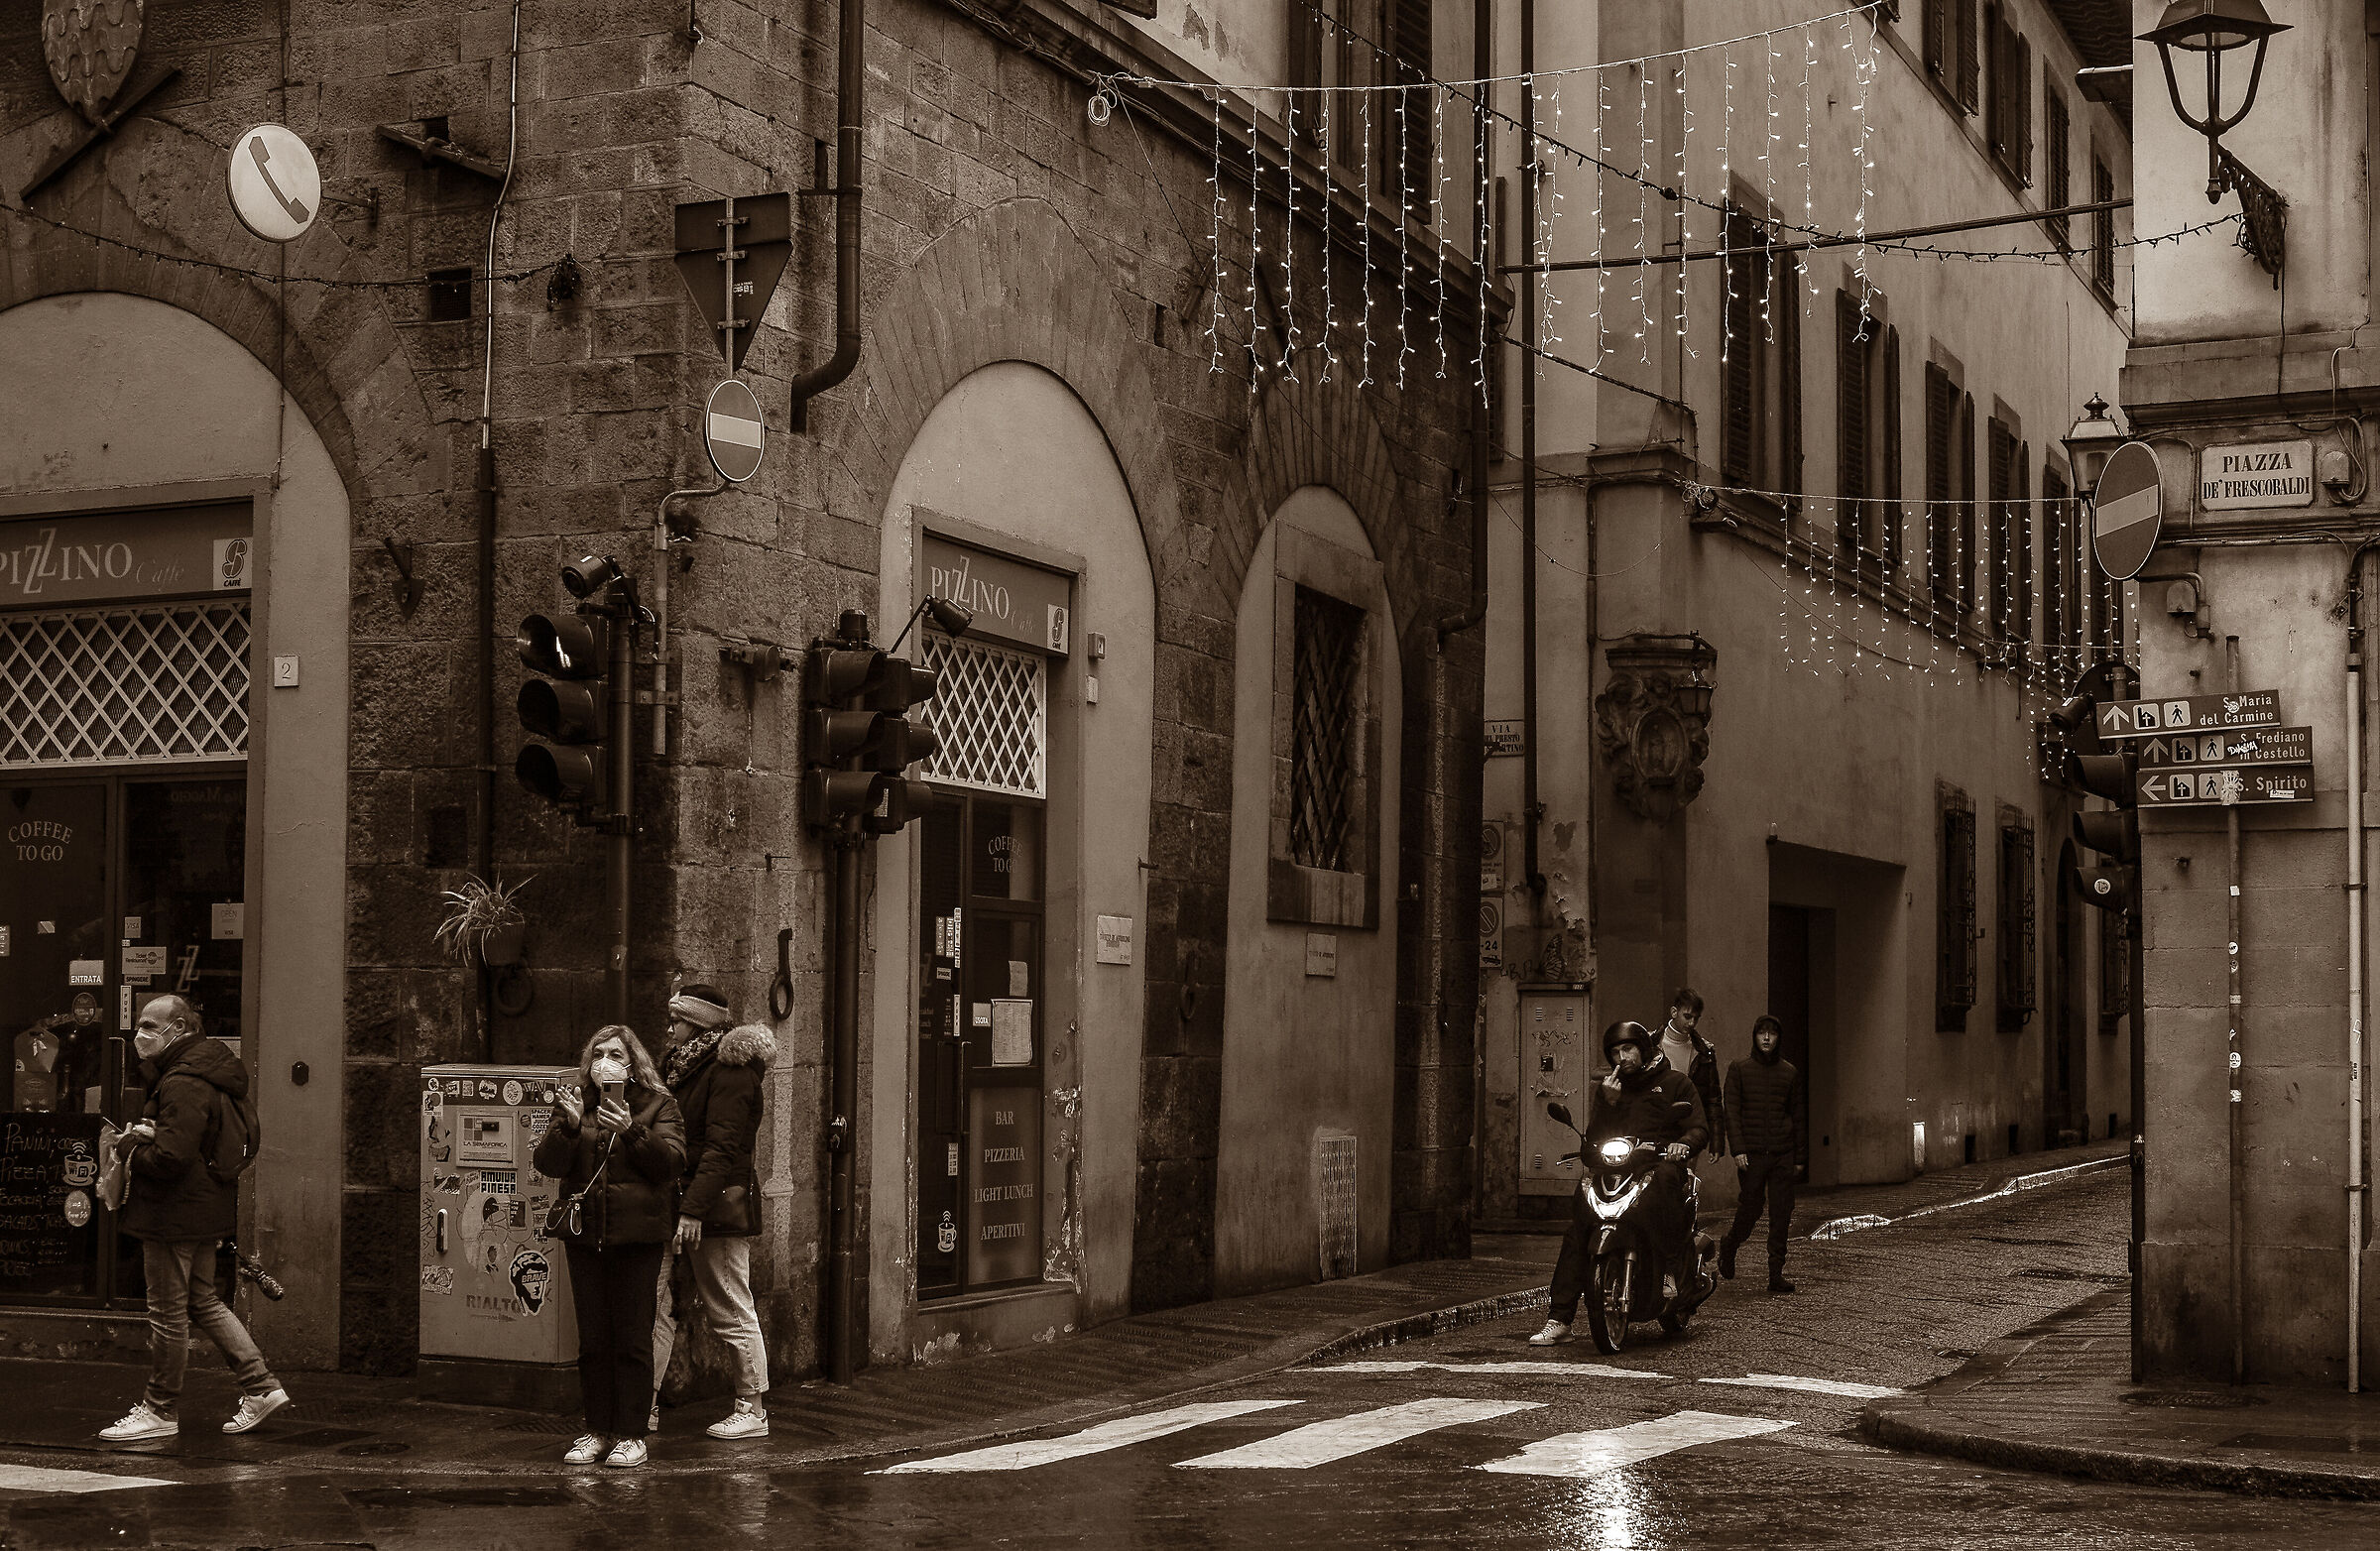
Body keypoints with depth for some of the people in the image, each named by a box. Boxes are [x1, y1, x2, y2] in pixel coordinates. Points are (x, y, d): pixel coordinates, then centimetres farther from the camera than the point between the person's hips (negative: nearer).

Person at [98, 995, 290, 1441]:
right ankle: (261, 1385, 18)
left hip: (175, 1213, -11)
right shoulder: (206, 1071, 12)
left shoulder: (183, 1084, -21)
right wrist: (145, 1135, 3)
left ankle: (159, 1411, 11)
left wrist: (129, 1147, -10)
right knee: (202, 1301, 18)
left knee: (167, 1313, 1)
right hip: (204, 1208, 11)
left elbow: (170, 1158, -29)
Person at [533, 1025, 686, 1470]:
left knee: (632, 1340, -1)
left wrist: (631, 1130, -20)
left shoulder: (657, 1106, 3)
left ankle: (630, 1435, 6)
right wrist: (569, 1124, -17)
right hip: (585, 1233, 3)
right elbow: (548, 1163, 0)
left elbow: (673, 1161, -9)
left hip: (637, 1234, -3)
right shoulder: (574, 1104, 9)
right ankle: (597, 1430, 17)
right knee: (592, 1340, 8)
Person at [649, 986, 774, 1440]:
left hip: (718, 1205, -9)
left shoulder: (730, 1071, -12)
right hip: (680, 1205, 9)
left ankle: (752, 1410, 9)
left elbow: (722, 1147, -20)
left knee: (731, 1312, 0)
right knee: (656, 1304, 3)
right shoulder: (679, 1067, 17)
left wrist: (693, 1210, -25)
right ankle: (645, 1406, 6)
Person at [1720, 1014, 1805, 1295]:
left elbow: (1797, 1115, 15)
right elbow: (1732, 1111, -1)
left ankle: (1776, 1274, 2)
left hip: (1782, 1154, 2)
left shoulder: (1788, 1072, 11)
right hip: (1752, 1153, -2)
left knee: (1781, 1214, -2)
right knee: (1750, 1209, 0)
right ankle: (1729, 1245, 29)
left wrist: (1799, 1156, 12)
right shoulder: (1739, 1069, 3)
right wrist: (1738, 1148, -10)